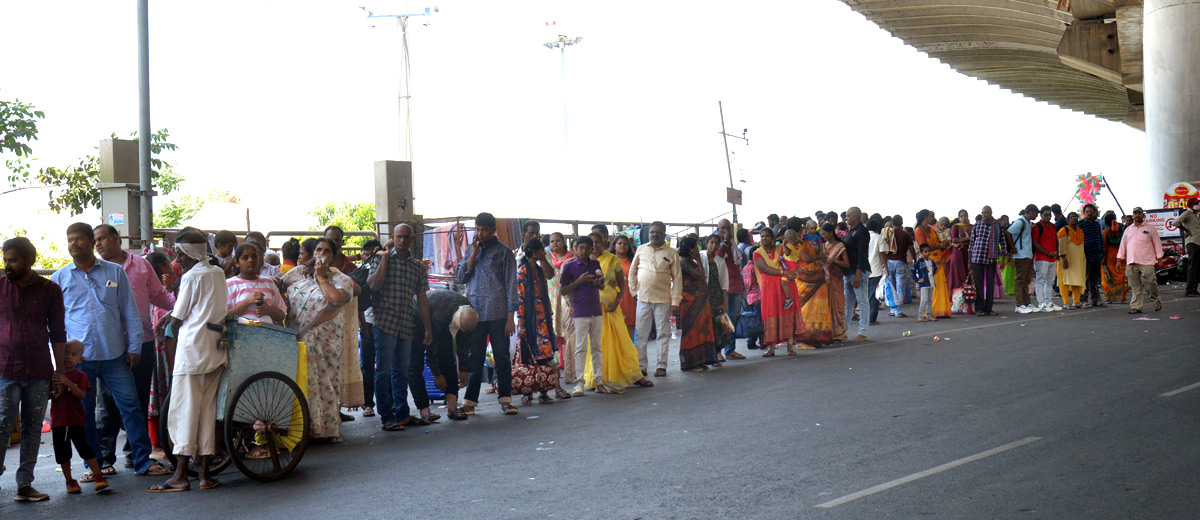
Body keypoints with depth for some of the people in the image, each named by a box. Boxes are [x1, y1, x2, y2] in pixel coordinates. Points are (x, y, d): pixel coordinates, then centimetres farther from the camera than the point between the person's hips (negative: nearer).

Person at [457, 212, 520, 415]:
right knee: (474, 358, 6)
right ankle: (470, 400, 11)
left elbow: (511, 284, -2)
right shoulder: (471, 251, 15)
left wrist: (510, 317, -8)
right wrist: (474, 254, -4)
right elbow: (461, 277, 5)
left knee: (502, 357, 2)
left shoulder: (503, 252, 2)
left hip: (497, 313, -3)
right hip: (474, 313, 3)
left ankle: (505, 399, 9)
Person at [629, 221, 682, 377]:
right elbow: (632, 271, 16)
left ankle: (661, 366, 9)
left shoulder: (672, 253, 2)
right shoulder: (641, 249, 8)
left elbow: (677, 278, 2)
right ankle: (641, 365, 10)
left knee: (663, 333, 3)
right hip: (643, 298, 2)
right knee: (641, 334, 3)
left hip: (663, 299, -2)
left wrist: (675, 302, -4)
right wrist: (633, 290, 6)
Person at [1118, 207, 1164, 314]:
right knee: (1135, 287, 1)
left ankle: (1156, 300, 15)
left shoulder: (1150, 229, 9)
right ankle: (1136, 307, 2)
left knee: (1150, 282, -10)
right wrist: (1120, 259, 14)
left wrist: (1159, 258, 2)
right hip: (1131, 263, 3)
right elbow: (1123, 244, 21)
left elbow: (1157, 243, 8)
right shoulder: (1128, 230, 19)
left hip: (1146, 262, -3)